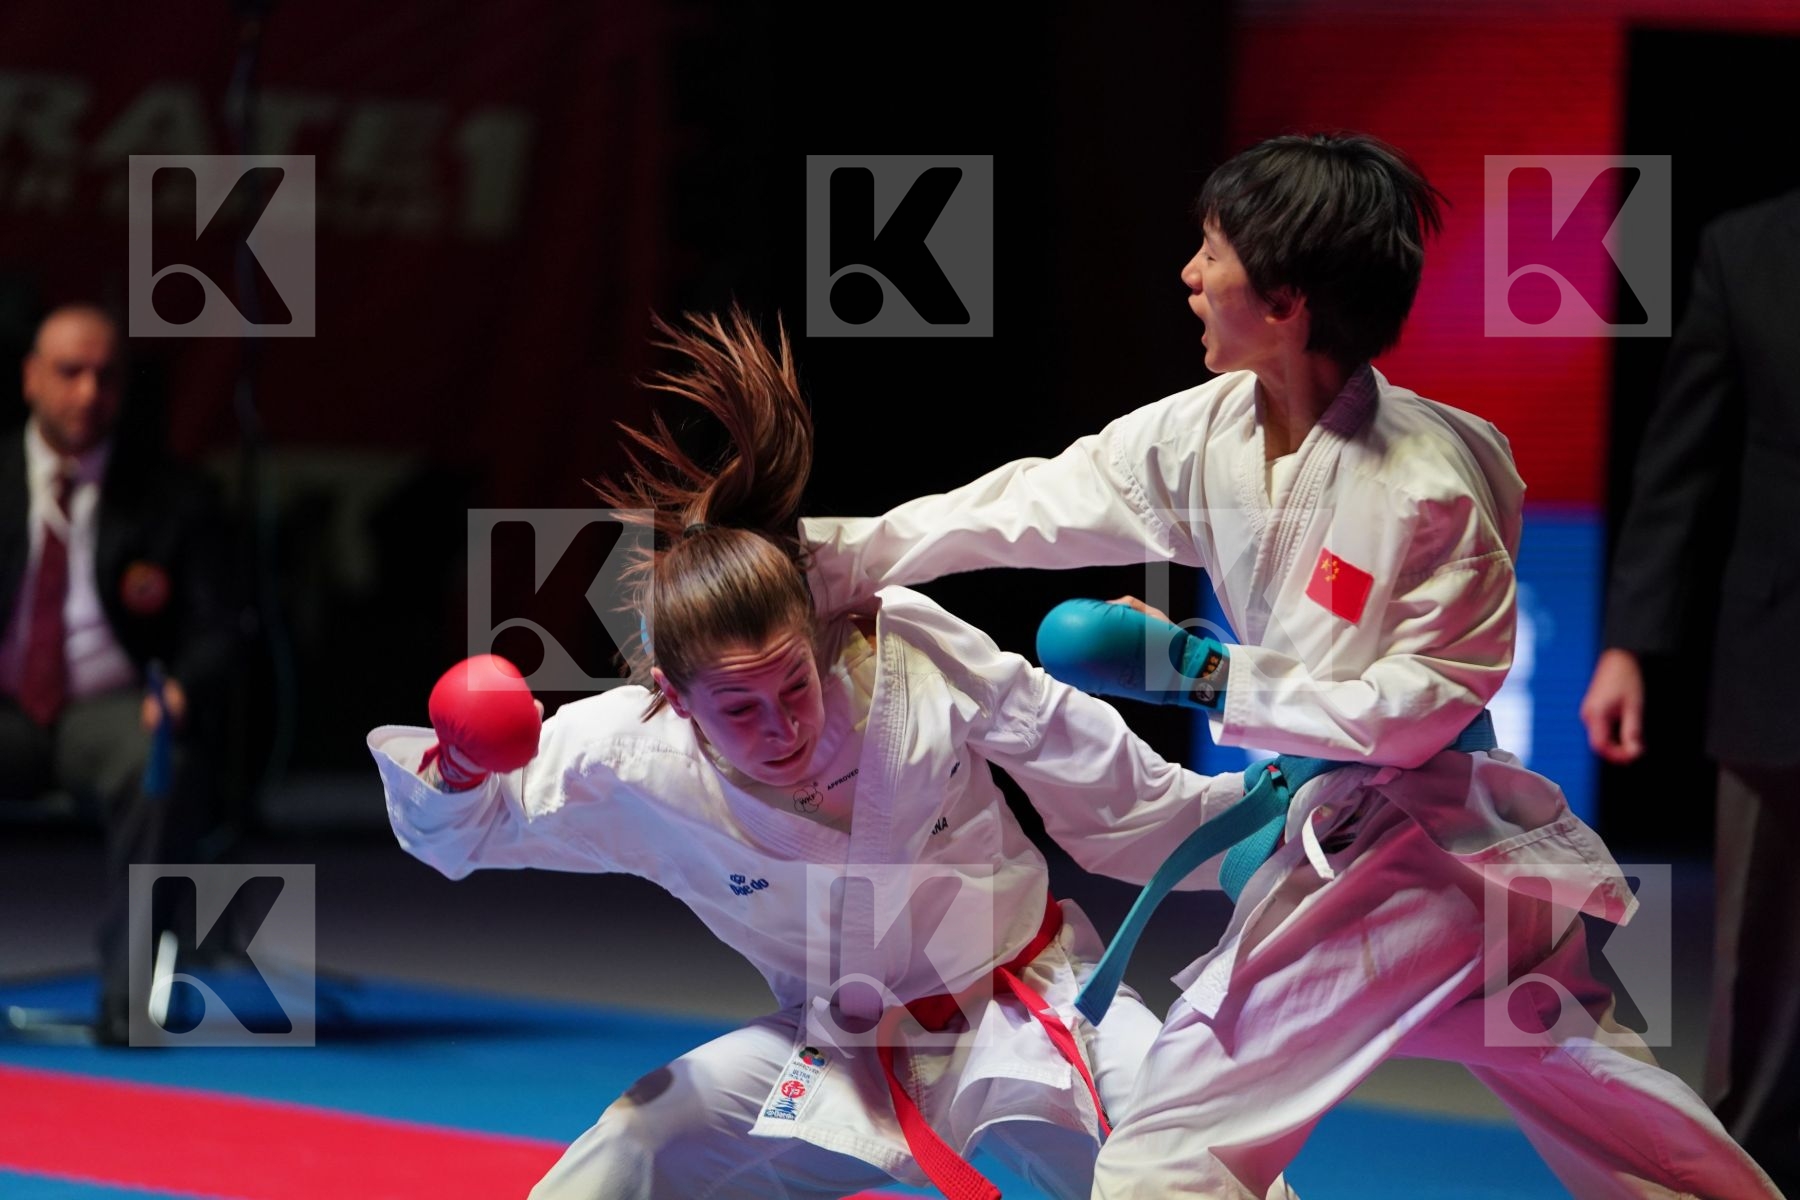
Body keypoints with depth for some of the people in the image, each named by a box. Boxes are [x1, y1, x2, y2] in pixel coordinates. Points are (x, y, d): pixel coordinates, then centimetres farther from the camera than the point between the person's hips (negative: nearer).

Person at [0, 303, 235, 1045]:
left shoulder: (171, 499, 5)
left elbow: (209, 632, 1)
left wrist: (181, 691, -21)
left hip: (108, 710, -1)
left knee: (166, 767, -37)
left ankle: (127, 997, -31)